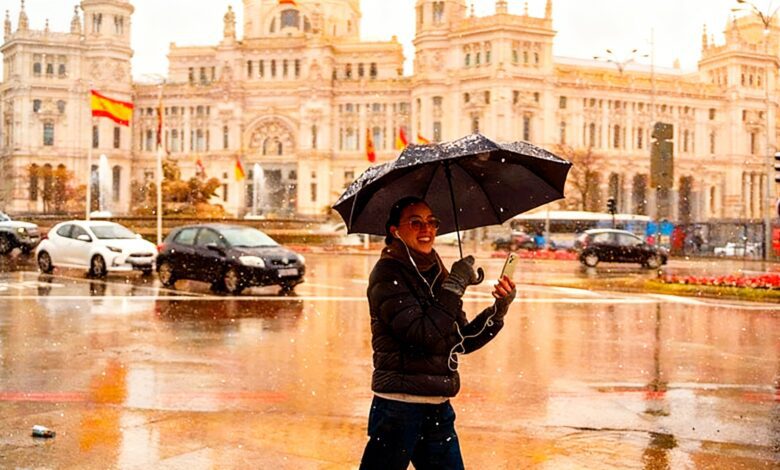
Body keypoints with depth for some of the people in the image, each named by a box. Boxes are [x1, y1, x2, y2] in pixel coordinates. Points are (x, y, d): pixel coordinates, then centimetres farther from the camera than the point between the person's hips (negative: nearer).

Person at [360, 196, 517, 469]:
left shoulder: (437, 273, 12)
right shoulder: (388, 273, -10)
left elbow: (463, 342, 12)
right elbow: (424, 334, -21)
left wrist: (498, 309, 0)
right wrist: (455, 286, -15)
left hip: (438, 408, 7)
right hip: (398, 407, -7)